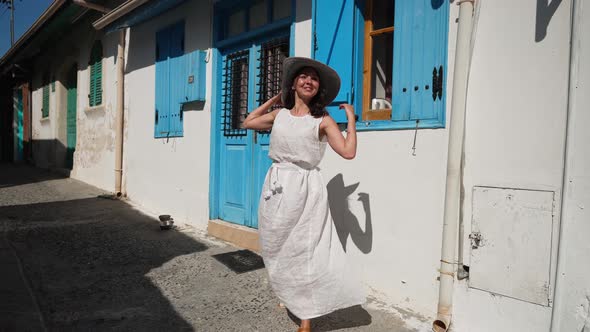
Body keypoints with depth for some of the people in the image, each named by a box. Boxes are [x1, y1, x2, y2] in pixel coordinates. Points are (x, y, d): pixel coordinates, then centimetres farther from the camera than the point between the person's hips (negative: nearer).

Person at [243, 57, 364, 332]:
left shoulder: (323, 120, 0)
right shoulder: (279, 115, 11)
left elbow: (348, 152, -8)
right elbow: (249, 122, 26)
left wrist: (351, 117, -1)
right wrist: (274, 98, 25)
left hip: (305, 189, -4)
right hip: (276, 185, 4)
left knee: (304, 252, -2)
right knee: (277, 249, 14)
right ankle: (287, 296, 39)